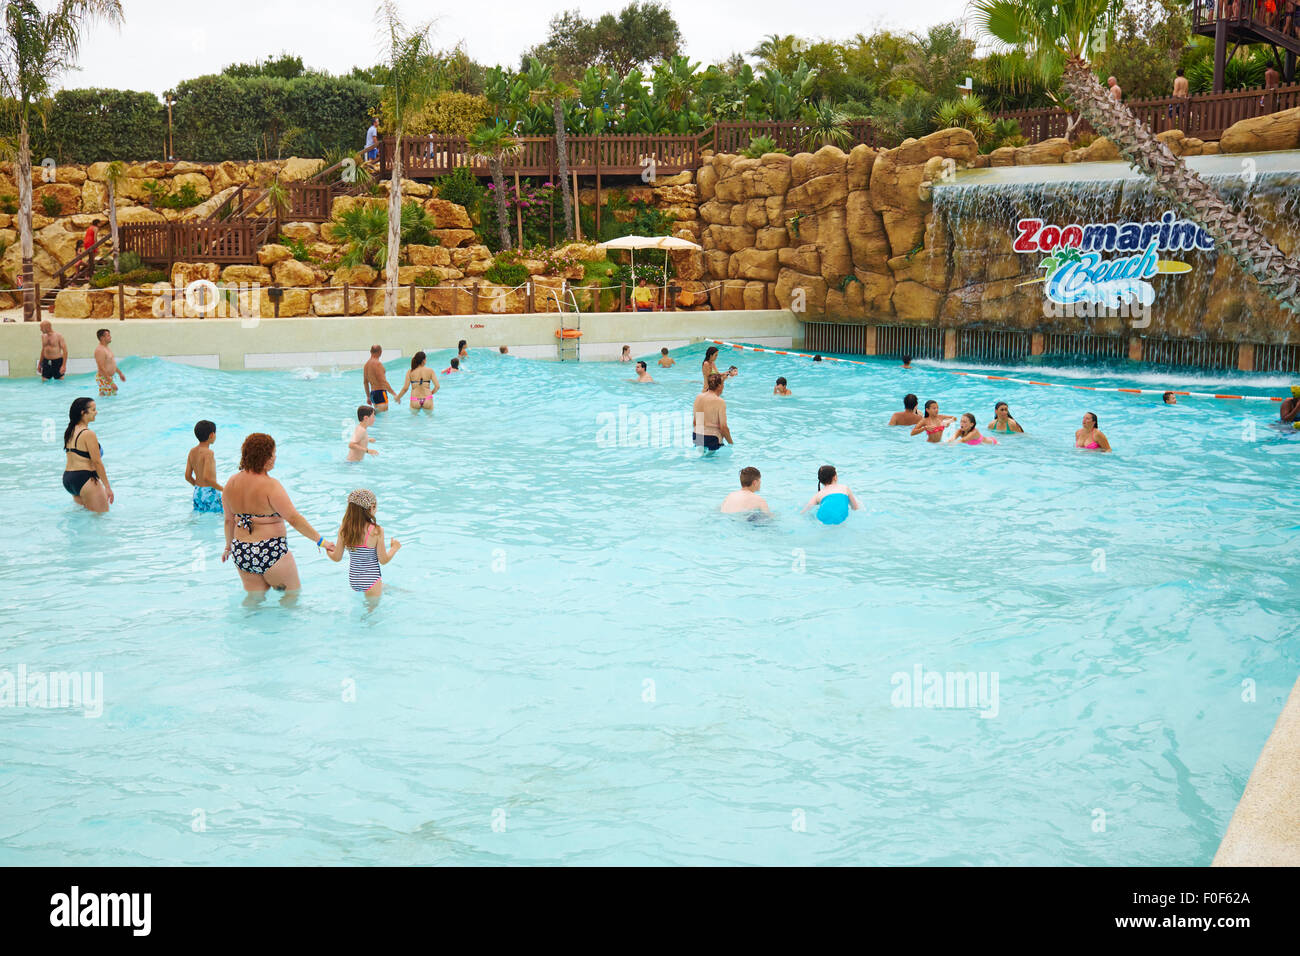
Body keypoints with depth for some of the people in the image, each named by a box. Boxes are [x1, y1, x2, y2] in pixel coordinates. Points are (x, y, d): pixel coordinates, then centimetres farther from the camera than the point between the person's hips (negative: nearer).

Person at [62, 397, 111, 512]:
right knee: (103, 513, -4)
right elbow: (97, 462, -16)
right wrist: (107, 487, -11)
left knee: (83, 510, 23)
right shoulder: (88, 434, -16)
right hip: (85, 479, -9)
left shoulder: (69, 431, 10)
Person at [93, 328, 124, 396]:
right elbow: (102, 369, -25)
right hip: (103, 378, -10)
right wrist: (111, 382, -27)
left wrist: (120, 373, 27)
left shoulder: (106, 348, 12)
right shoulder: (100, 350, -21)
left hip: (109, 377, 10)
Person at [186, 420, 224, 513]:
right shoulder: (208, 452, -19)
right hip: (210, 492, -8)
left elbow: (188, 476, 8)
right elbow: (207, 478, -26)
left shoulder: (192, 451, 5)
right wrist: (222, 489, -15)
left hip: (197, 492, 8)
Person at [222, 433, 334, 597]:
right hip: (271, 552, -7)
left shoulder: (231, 483, 2)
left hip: (241, 552, 7)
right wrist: (321, 541, -16)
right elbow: (294, 519, -21)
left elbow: (229, 520, 12)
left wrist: (229, 546, 27)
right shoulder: (270, 486, -18)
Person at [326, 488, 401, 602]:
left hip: (353, 580, 6)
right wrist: (395, 548, 7)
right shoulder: (376, 531, -19)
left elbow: (337, 558, 1)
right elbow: (383, 560, -11)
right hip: (371, 582, -6)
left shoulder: (343, 529, -6)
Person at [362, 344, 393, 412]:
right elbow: (383, 381, -19)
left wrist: (368, 397, 29)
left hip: (372, 393, 9)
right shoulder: (377, 364, -14)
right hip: (380, 393, -9)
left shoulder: (366, 364, 13)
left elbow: (365, 382, 20)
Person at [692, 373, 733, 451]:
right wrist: (731, 443, 0)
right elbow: (723, 427, -12)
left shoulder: (698, 397, 6)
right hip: (712, 439, -7)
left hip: (696, 436, 7)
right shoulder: (720, 402, -11)